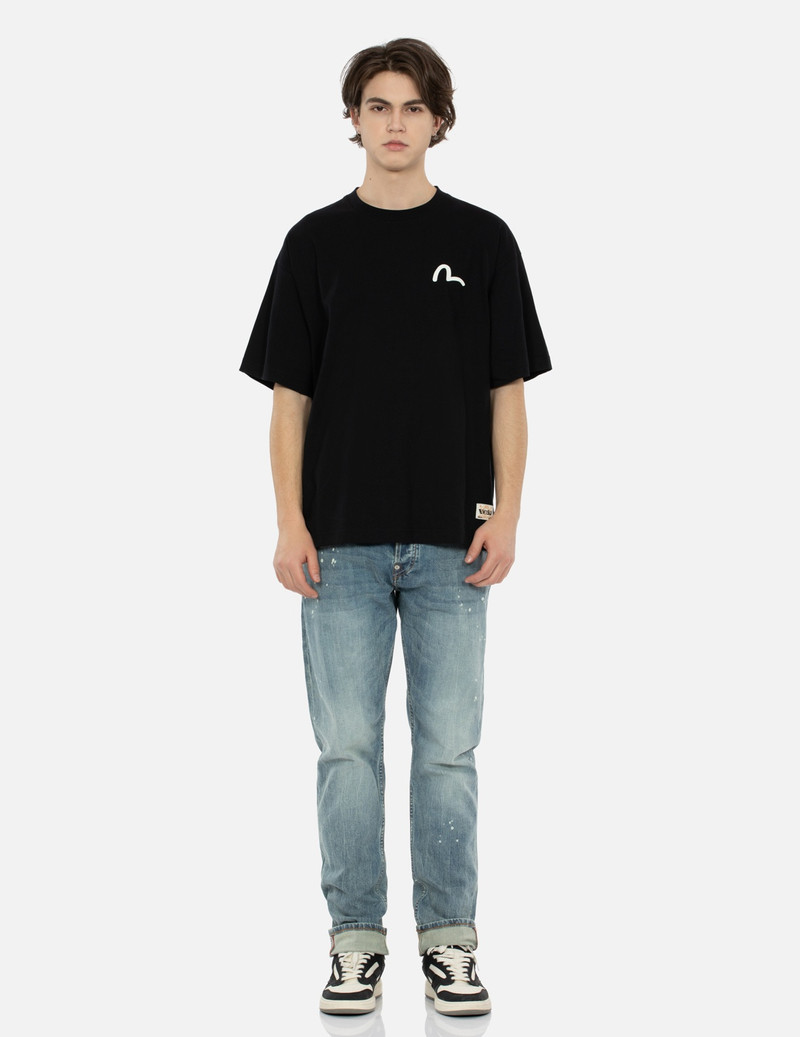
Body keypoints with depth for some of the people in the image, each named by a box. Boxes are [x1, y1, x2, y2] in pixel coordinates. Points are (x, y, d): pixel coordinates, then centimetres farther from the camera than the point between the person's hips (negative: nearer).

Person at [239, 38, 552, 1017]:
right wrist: (290, 522, -6)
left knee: (448, 747, 4)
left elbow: (508, 391, 4)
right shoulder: (316, 242, 5)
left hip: (450, 539, 0)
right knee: (348, 745, 4)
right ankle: (355, 936, 15)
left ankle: (449, 937, 16)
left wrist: (505, 514, -6)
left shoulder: (482, 241, 4)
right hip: (344, 539, 0)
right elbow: (290, 394, 3)